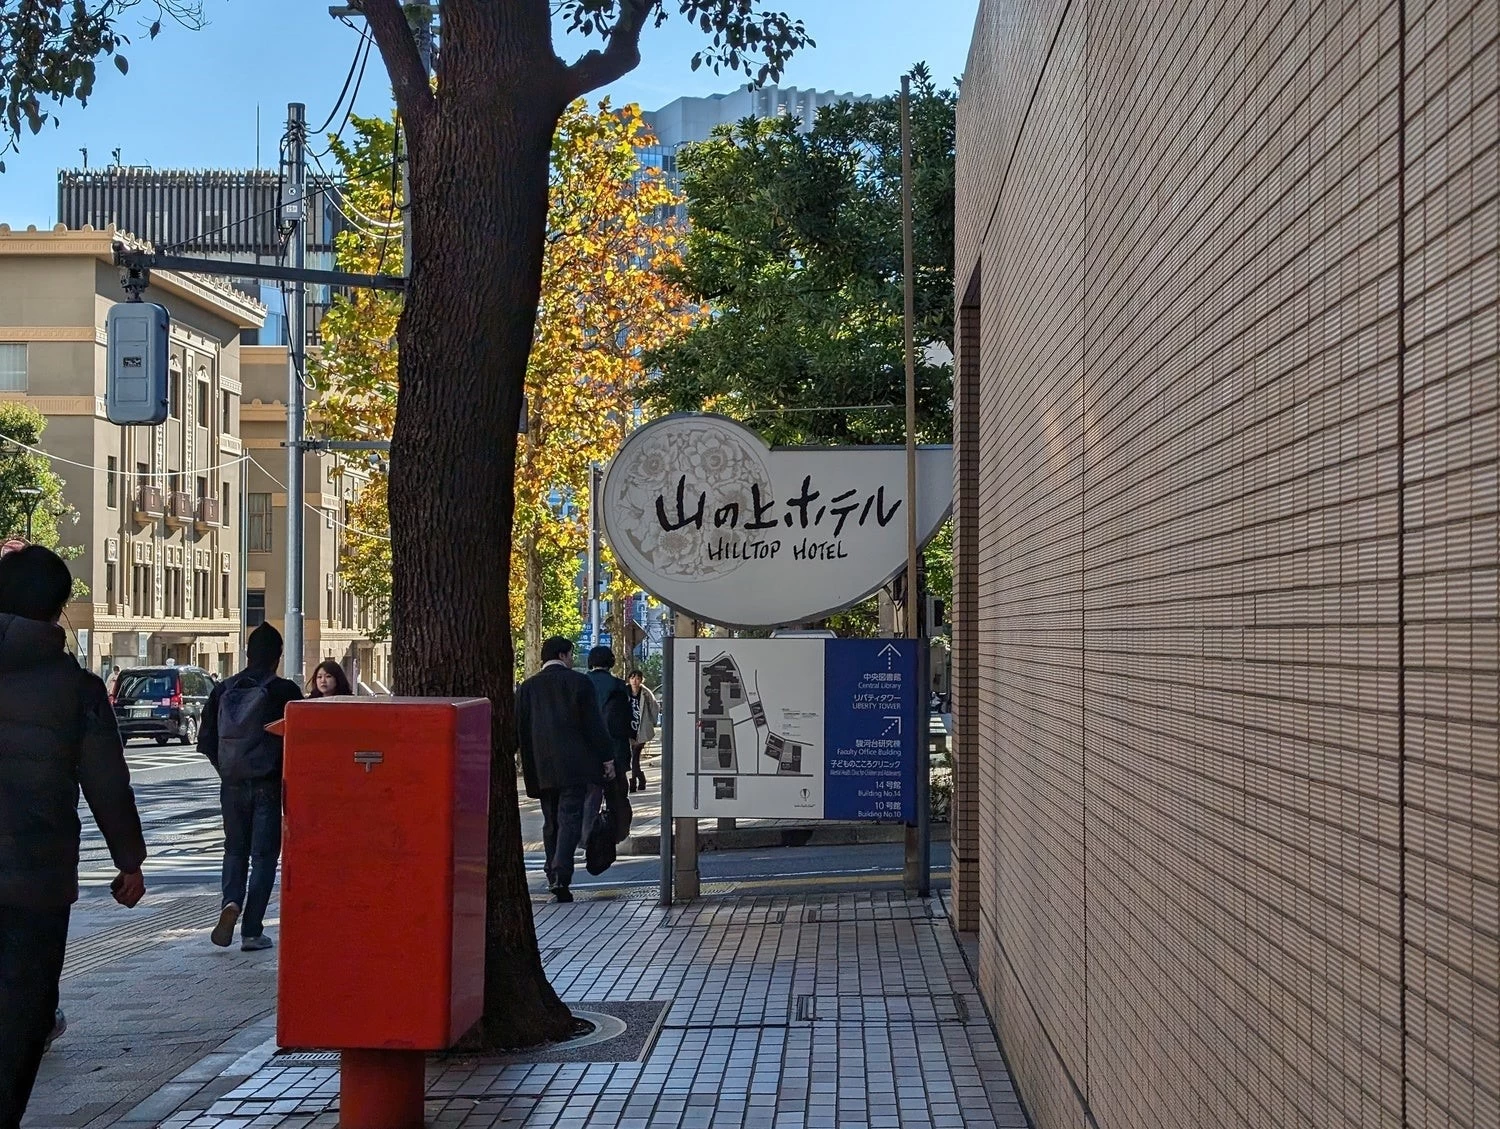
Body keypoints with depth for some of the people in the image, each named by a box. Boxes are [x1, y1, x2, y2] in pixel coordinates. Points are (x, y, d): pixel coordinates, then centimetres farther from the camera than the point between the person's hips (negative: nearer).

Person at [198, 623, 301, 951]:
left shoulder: (223, 690, 3)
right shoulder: (284, 691, -9)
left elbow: (206, 740, 6)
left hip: (232, 785, 3)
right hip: (268, 785, -3)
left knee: (235, 849, 18)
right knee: (263, 855, 5)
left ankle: (231, 903, -7)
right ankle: (252, 930, 3)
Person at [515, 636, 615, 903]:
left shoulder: (527, 687, 10)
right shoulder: (579, 682, -1)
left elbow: (521, 729, 10)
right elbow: (594, 724, -4)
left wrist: (528, 765, 16)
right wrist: (607, 758, 0)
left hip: (542, 768, 4)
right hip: (574, 765, -4)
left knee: (551, 823, 12)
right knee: (570, 819, -6)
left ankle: (554, 878, 14)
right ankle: (561, 875, -21)